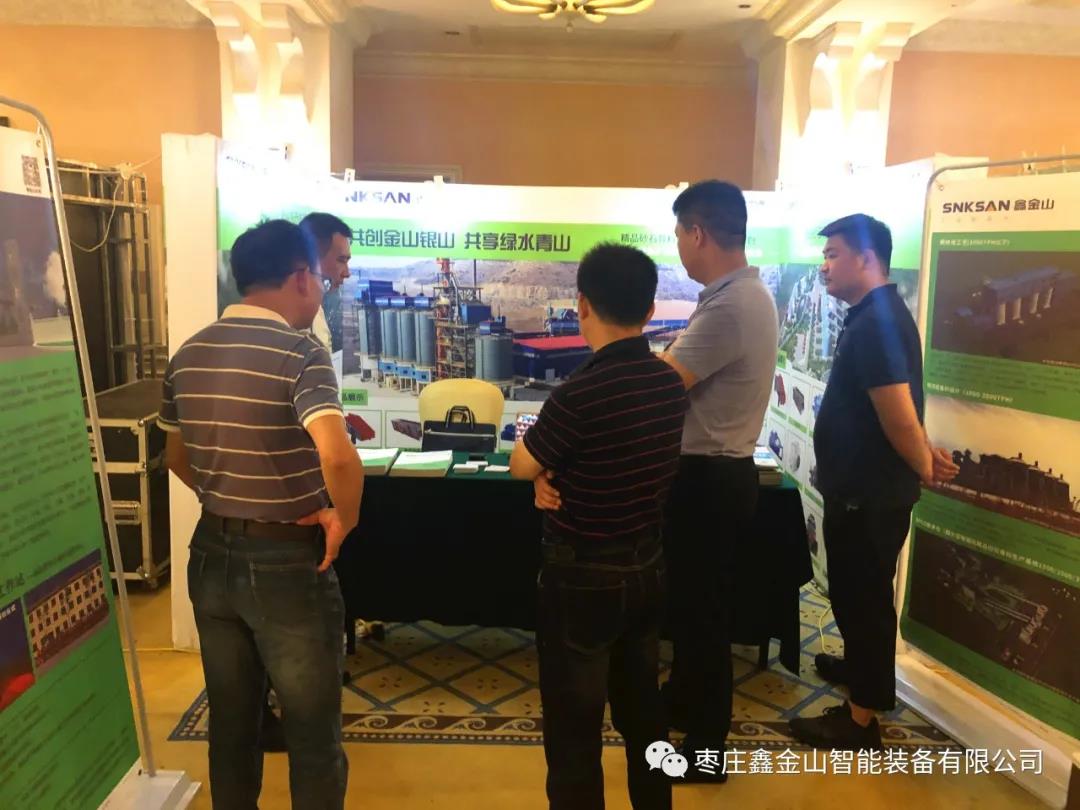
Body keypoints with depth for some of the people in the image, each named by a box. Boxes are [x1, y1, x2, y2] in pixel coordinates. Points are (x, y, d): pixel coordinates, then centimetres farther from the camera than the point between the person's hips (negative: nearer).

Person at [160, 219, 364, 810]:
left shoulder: (188, 355, 3)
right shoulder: (300, 353, -19)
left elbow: (177, 459, 15)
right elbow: (336, 455, -35)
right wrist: (345, 518, -17)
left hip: (211, 556, 7)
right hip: (286, 561, -6)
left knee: (230, 723, 22)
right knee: (313, 735, 11)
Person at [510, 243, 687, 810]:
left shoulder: (580, 393, -25)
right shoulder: (671, 383, -2)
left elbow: (521, 466, -8)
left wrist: (545, 433, 10)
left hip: (584, 578, -7)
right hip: (649, 569, 7)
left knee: (574, 729, 10)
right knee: (642, 710, 24)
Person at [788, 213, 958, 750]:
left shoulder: (876, 323, -23)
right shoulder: (873, 317, 11)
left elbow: (898, 413, -27)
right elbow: (896, 411, 16)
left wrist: (925, 468, -12)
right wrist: (926, 456, 11)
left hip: (870, 494, -10)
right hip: (860, 489, 10)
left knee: (864, 597, 3)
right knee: (855, 592, 25)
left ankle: (862, 718, 17)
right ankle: (861, 667, 45)